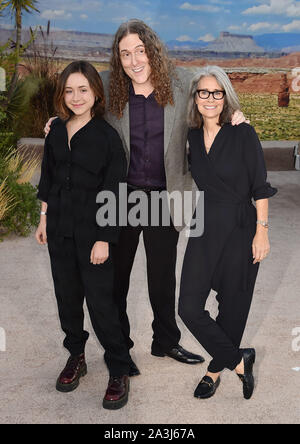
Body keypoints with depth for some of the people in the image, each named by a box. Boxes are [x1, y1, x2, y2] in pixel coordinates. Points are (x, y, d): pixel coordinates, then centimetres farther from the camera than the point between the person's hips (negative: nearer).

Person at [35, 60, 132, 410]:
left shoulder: (107, 136, -10)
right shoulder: (56, 131, 6)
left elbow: (112, 192, -11)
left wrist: (104, 238, -13)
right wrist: (44, 219, 12)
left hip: (92, 230, -5)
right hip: (59, 228, 5)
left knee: (101, 301, -2)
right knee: (67, 296, 14)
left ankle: (119, 371, 13)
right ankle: (76, 357, 33)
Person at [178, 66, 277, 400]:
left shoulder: (243, 134, -6)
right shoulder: (192, 137, 6)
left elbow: (260, 188, -6)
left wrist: (262, 231, -10)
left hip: (240, 231, -4)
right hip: (204, 231, 4)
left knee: (232, 307, 8)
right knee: (189, 307, -3)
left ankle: (215, 370, 28)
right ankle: (238, 360, 14)